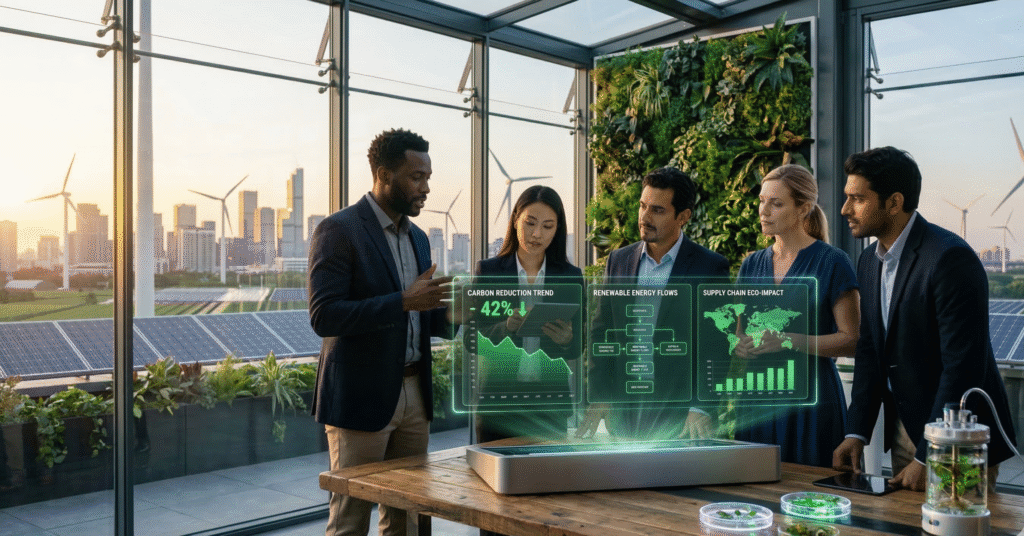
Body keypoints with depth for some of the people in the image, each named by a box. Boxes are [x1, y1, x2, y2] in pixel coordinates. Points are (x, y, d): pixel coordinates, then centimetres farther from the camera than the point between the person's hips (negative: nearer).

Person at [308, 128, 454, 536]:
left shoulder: (417, 237, 14)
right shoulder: (338, 230, -9)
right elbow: (324, 316, -18)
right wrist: (404, 301, -23)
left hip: (414, 394, 7)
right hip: (362, 398, -7)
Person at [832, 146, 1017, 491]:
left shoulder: (951, 258, -21)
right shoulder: (869, 260, 6)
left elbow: (963, 367, -24)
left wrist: (928, 457, -22)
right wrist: (856, 433, 2)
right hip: (904, 430, 8)